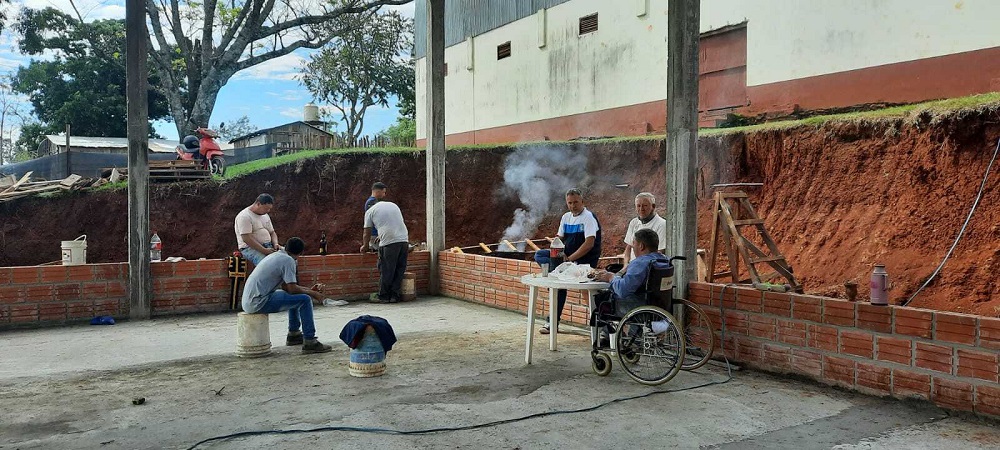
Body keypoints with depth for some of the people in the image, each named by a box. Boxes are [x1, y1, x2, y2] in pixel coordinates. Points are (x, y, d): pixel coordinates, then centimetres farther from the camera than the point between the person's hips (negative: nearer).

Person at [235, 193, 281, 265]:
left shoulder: (265, 216, 16)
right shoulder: (244, 217, -11)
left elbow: (272, 233, 22)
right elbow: (246, 239, -19)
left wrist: (275, 244, -1)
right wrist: (264, 250, -23)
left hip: (268, 246, 8)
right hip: (250, 248, -8)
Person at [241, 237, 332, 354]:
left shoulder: (275, 256, 18)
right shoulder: (288, 260, -10)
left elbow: (285, 286, 21)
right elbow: (292, 289, -15)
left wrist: (309, 290, 19)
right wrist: (312, 293, 1)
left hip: (249, 301, 10)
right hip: (259, 303, -10)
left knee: (294, 296, 27)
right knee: (305, 300, -11)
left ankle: (293, 335, 33)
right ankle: (309, 342, -10)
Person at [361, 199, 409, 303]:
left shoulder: (370, 211, 12)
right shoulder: (394, 205, 26)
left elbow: (367, 233, 15)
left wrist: (365, 246, 32)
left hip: (389, 242, -5)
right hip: (404, 240, 5)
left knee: (386, 271, 3)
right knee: (399, 270, 11)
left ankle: (383, 296, 10)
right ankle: (395, 296, 15)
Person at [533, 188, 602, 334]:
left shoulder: (589, 218, -11)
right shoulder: (566, 217, 13)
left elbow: (589, 244, -22)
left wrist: (569, 259, -24)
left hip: (585, 261, -8)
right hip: (566, 256, 8)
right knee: (539, 255, -9)